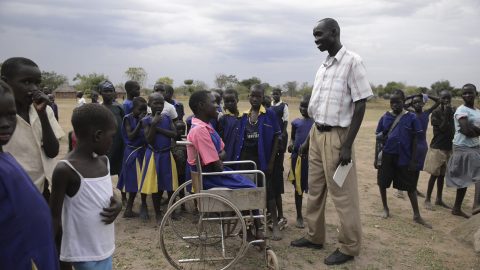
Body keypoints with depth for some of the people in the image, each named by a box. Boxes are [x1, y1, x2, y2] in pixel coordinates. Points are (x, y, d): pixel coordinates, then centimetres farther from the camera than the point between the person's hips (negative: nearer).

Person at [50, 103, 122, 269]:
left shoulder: (103, 161, 1)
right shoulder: (66, 169, -19)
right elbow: (54, 217, -13)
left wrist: (117, 205, -7)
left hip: (105, 248, 7)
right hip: (84, 254, -6)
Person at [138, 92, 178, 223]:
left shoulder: (167, 117, 3)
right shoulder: (146, 120, -8)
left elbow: (174, 134, -8)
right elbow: (149, 140, -14)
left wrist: (159, 128, -16)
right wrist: (154, 124, -23)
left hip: (167, 154, 3)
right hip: (153, 155, -3)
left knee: (170, 184, 10)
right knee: (156, 185, 5)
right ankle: (158, 213, 19)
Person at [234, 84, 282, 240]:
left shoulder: (270, 114, -6)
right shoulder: (244, 116, 6)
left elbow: (276, 139, -6)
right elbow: (239, 138, 10)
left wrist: (271, 161, -10)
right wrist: (237, 158, 3)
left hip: (262, 157, -4)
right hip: (245, 157, 4)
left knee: (268, 190, 2)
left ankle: (275, 224, 13)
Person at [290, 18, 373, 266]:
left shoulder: (352, 61, -10)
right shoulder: (322, 67, 12)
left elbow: (360, 106, -14)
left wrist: (347, 145, -18)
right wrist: (308, 139, 17)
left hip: (337, 136, -8)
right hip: (317, 134, 8)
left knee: (342, 194, 2)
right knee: (315, 190, 15)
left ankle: (349, 246, 18)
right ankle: (315, 237, 30)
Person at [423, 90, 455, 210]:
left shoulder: (453, 111, 5)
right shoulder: (436, 113, -9)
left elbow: (454, 129, 8)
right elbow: (442, 128, -17)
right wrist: (446, 114, -20)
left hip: (449, 148, 5)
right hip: (437, 147, -5)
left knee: (442, 174, 13)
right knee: (434, 174, -2)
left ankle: (439, 199, 24)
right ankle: (427, 200, 8)